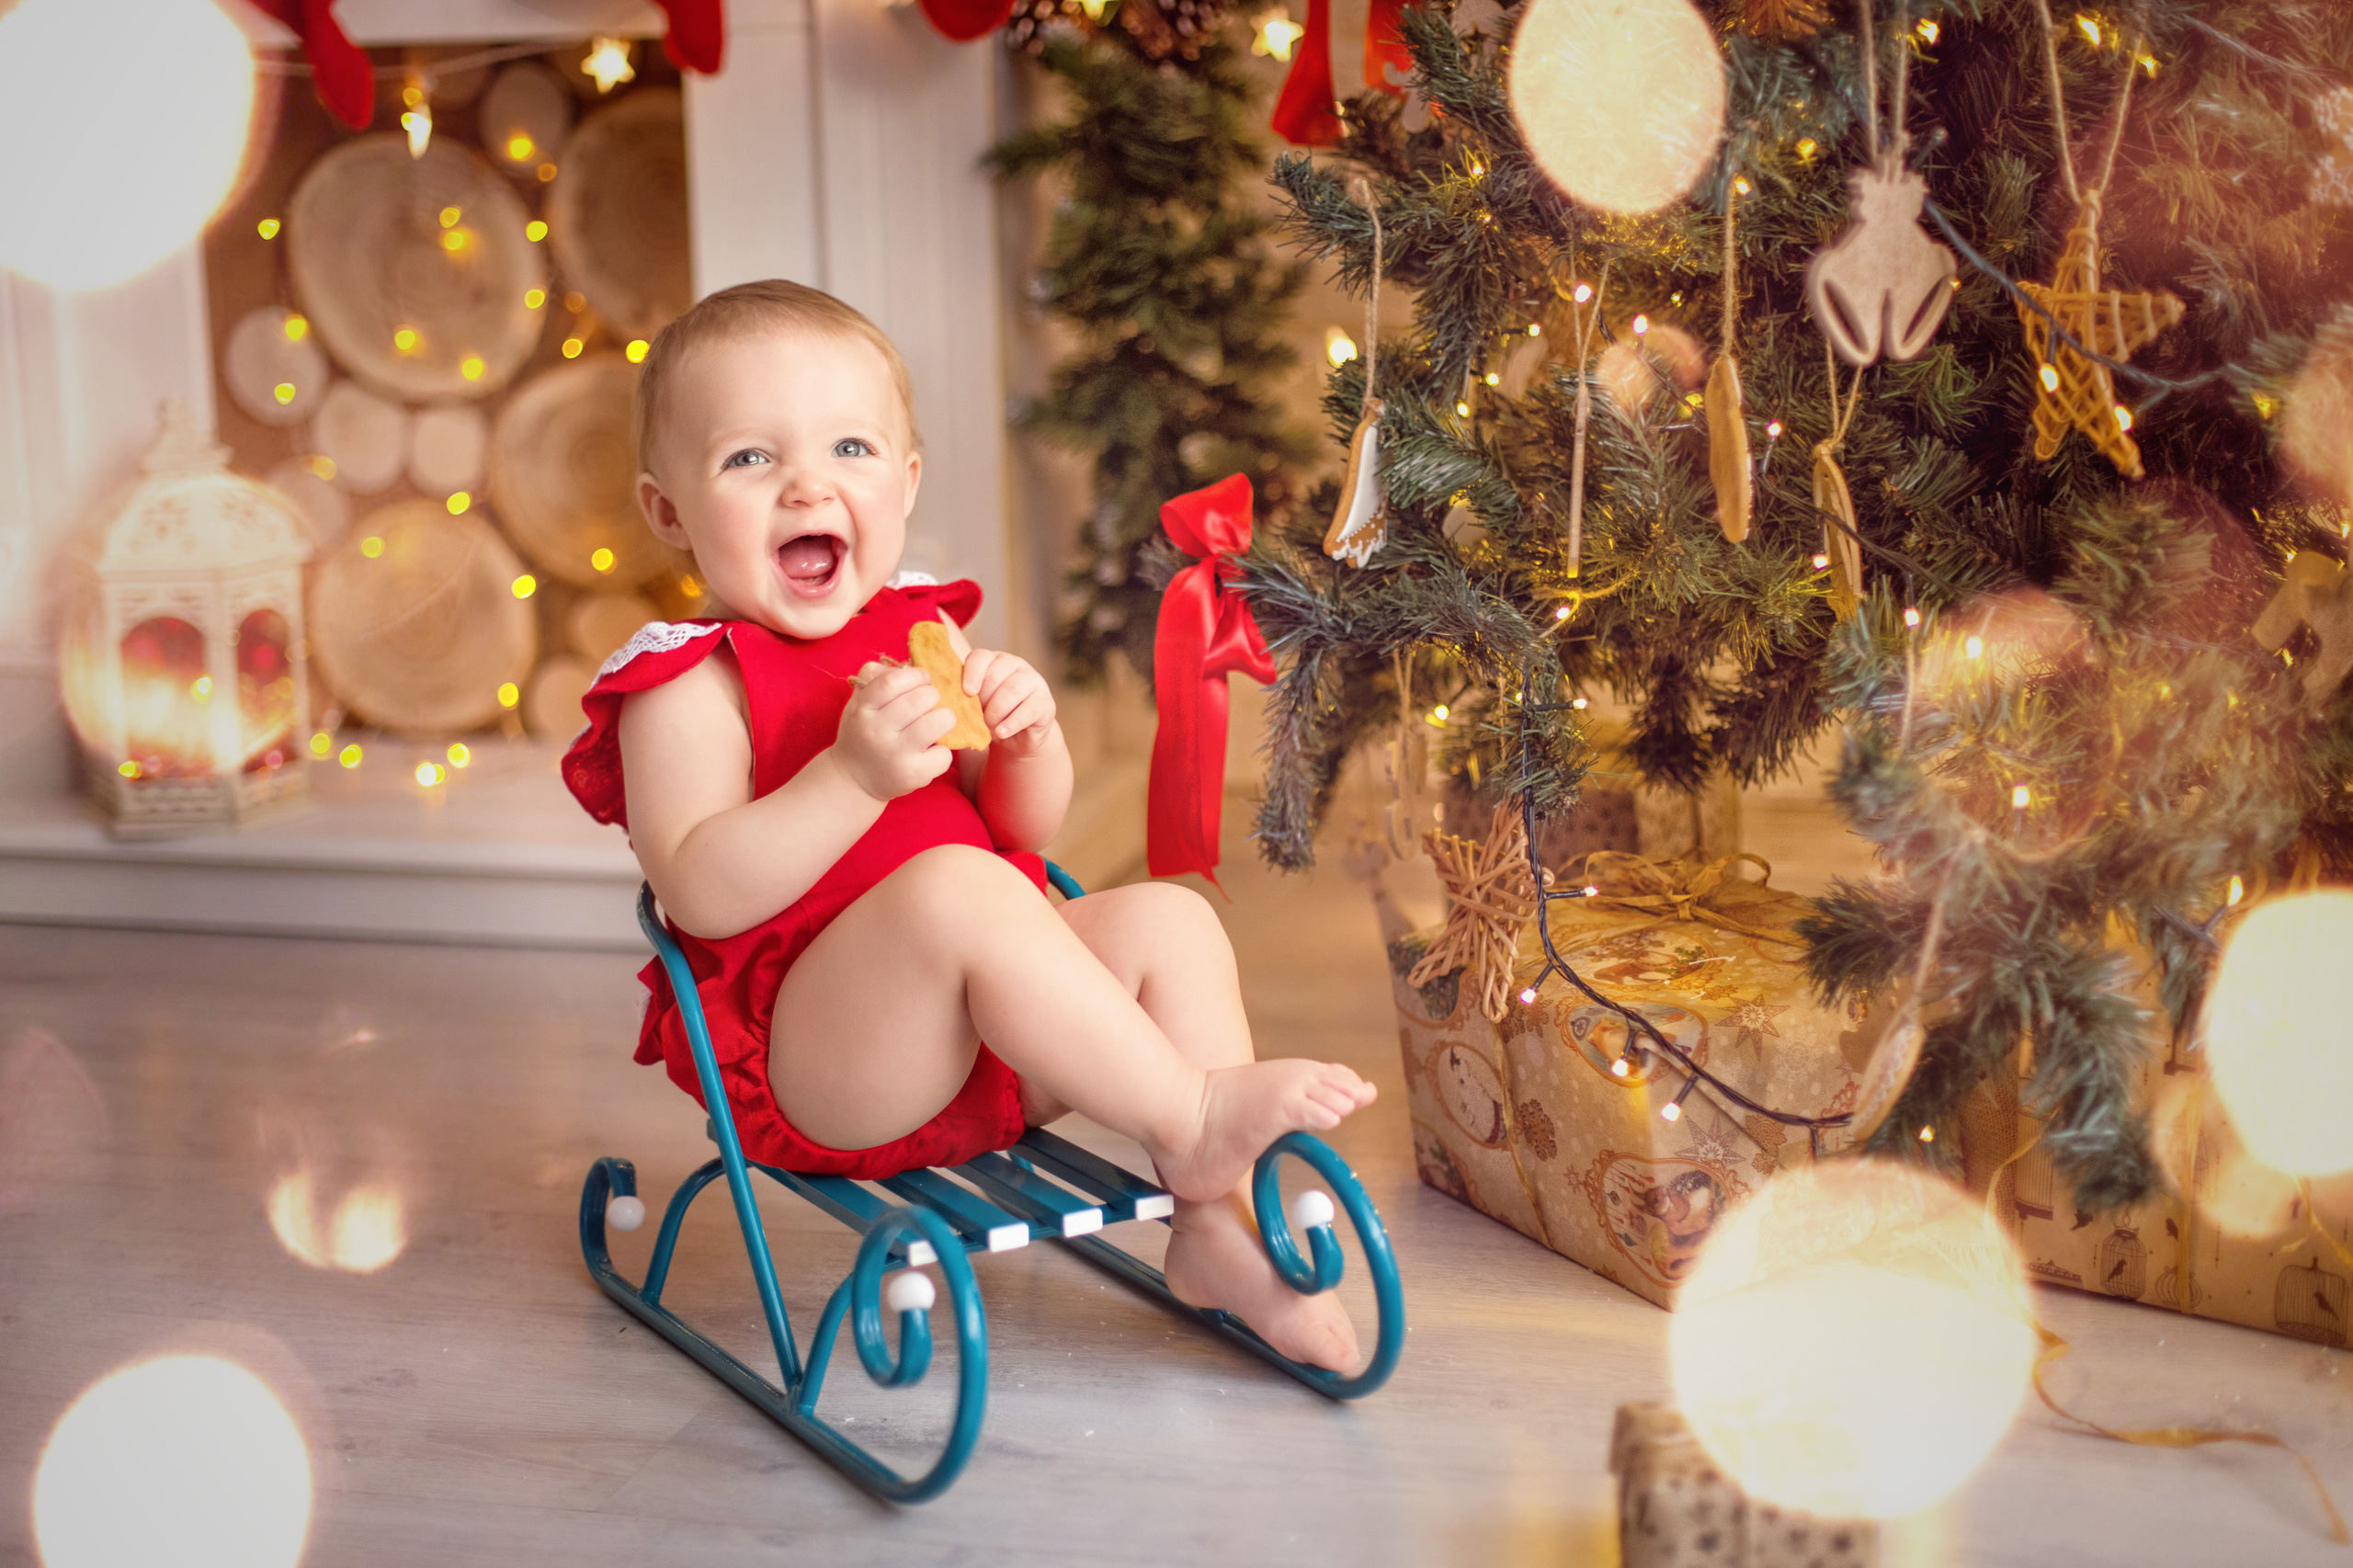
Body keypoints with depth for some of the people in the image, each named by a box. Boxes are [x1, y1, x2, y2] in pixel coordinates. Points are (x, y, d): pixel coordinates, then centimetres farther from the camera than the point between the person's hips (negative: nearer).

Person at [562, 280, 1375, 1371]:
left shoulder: (922, 639, 14)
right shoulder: (689, 685, -7)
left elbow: (1027, 832, 16)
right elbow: (699, 893, -22)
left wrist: (1030, 740, -6)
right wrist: (856, 775, -30)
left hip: (986, 1054, 8)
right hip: (809, 1070, -8)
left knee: (1170, 920, -3)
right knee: (957, 886, -32)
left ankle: (1216, 1224, -7)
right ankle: (1192, 1116, -20)